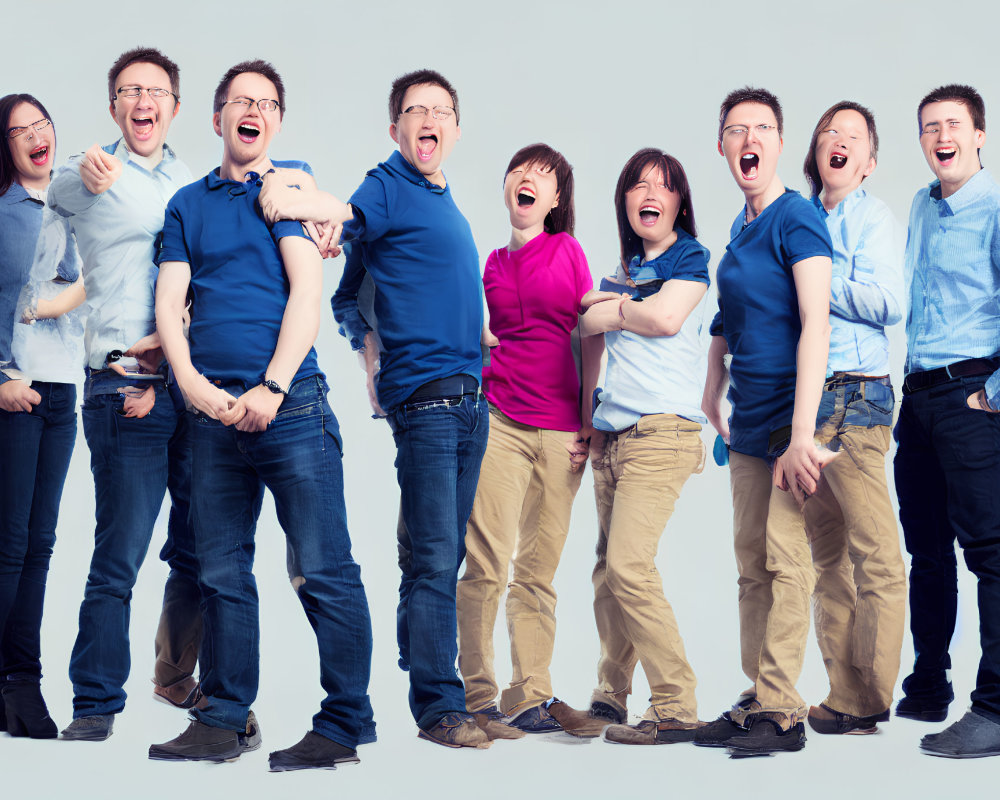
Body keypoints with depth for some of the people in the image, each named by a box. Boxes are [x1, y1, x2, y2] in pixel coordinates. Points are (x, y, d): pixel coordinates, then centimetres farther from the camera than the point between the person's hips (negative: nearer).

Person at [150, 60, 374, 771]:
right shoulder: (189, 204, 17)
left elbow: (307, 292, -3)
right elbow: (170, 302, 9)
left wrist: (271, 389, -13)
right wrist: (191, 382, -8)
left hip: (289, 404, -3)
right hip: (214, 412, 4)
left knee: (325, 572, -5)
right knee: (223, 573, 7)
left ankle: (345, 725, 1)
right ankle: (224, 720, 16)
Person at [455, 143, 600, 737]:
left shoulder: (568, 251, 9)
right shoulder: (490, 265, 12)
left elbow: (592, 338, 8)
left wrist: (590, 420, 3)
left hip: (562, 431, 0)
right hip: (498, 418, 0)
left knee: (540, 571, 3)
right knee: (487, 564, -9)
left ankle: (529, 697, 11)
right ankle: (478, 697, 0)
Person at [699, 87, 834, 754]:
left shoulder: (797, 220, -11)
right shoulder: (740, 228, 14)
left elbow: (816, 328, -19)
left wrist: (801, 434, -25)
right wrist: (712, 398, 23)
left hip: (787, 416, -8)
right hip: (749, 422, 8)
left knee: (784, 559, -8)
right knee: (752, 564, 10)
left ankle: (781, 713, -2)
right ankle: (758, 699, 18)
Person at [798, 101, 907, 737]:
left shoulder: (873, 217, 2)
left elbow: (886, 302, -12)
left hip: (854, 397, -7)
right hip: (804, 400, 7)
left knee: (875, 555, -7)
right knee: (827, 555, 8)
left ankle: (867, 701, -3)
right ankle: (844, 694, 13)